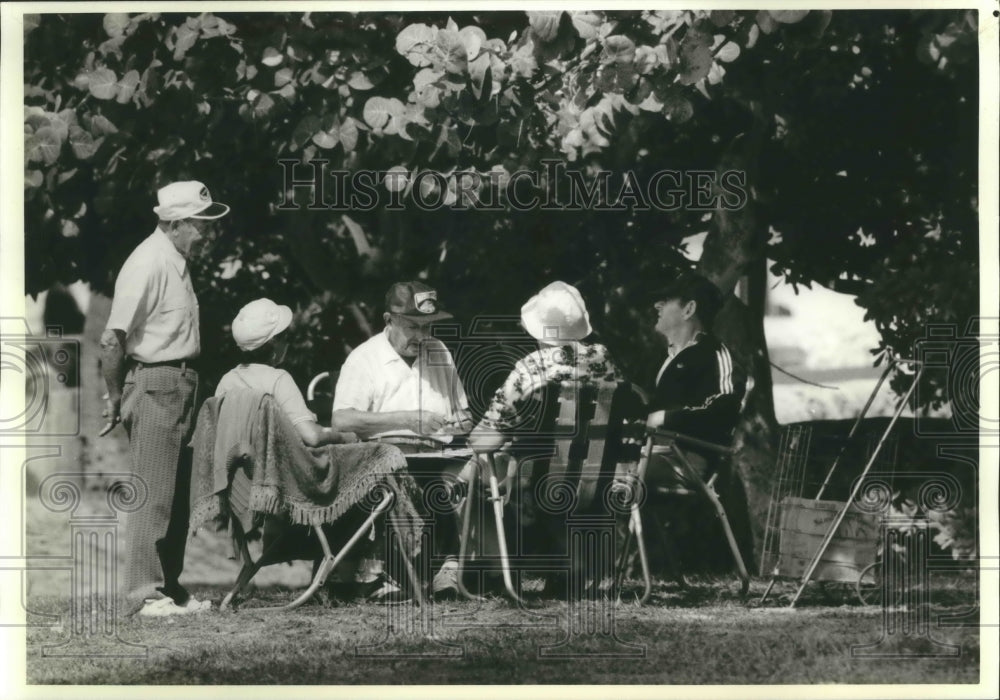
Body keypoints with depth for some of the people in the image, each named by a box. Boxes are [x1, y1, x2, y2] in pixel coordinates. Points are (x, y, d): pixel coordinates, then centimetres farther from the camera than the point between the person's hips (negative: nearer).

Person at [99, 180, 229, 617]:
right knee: (155, 495, -8)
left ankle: (169, 588, 20)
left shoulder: (177, 262, 14)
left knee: (177, 497, 13)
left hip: (181, 387, 9)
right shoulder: (148, 265, -16)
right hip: (154, 386, -9)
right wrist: (116, 398, -12)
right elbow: (113, 339, -19)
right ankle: (143, 594, -4)